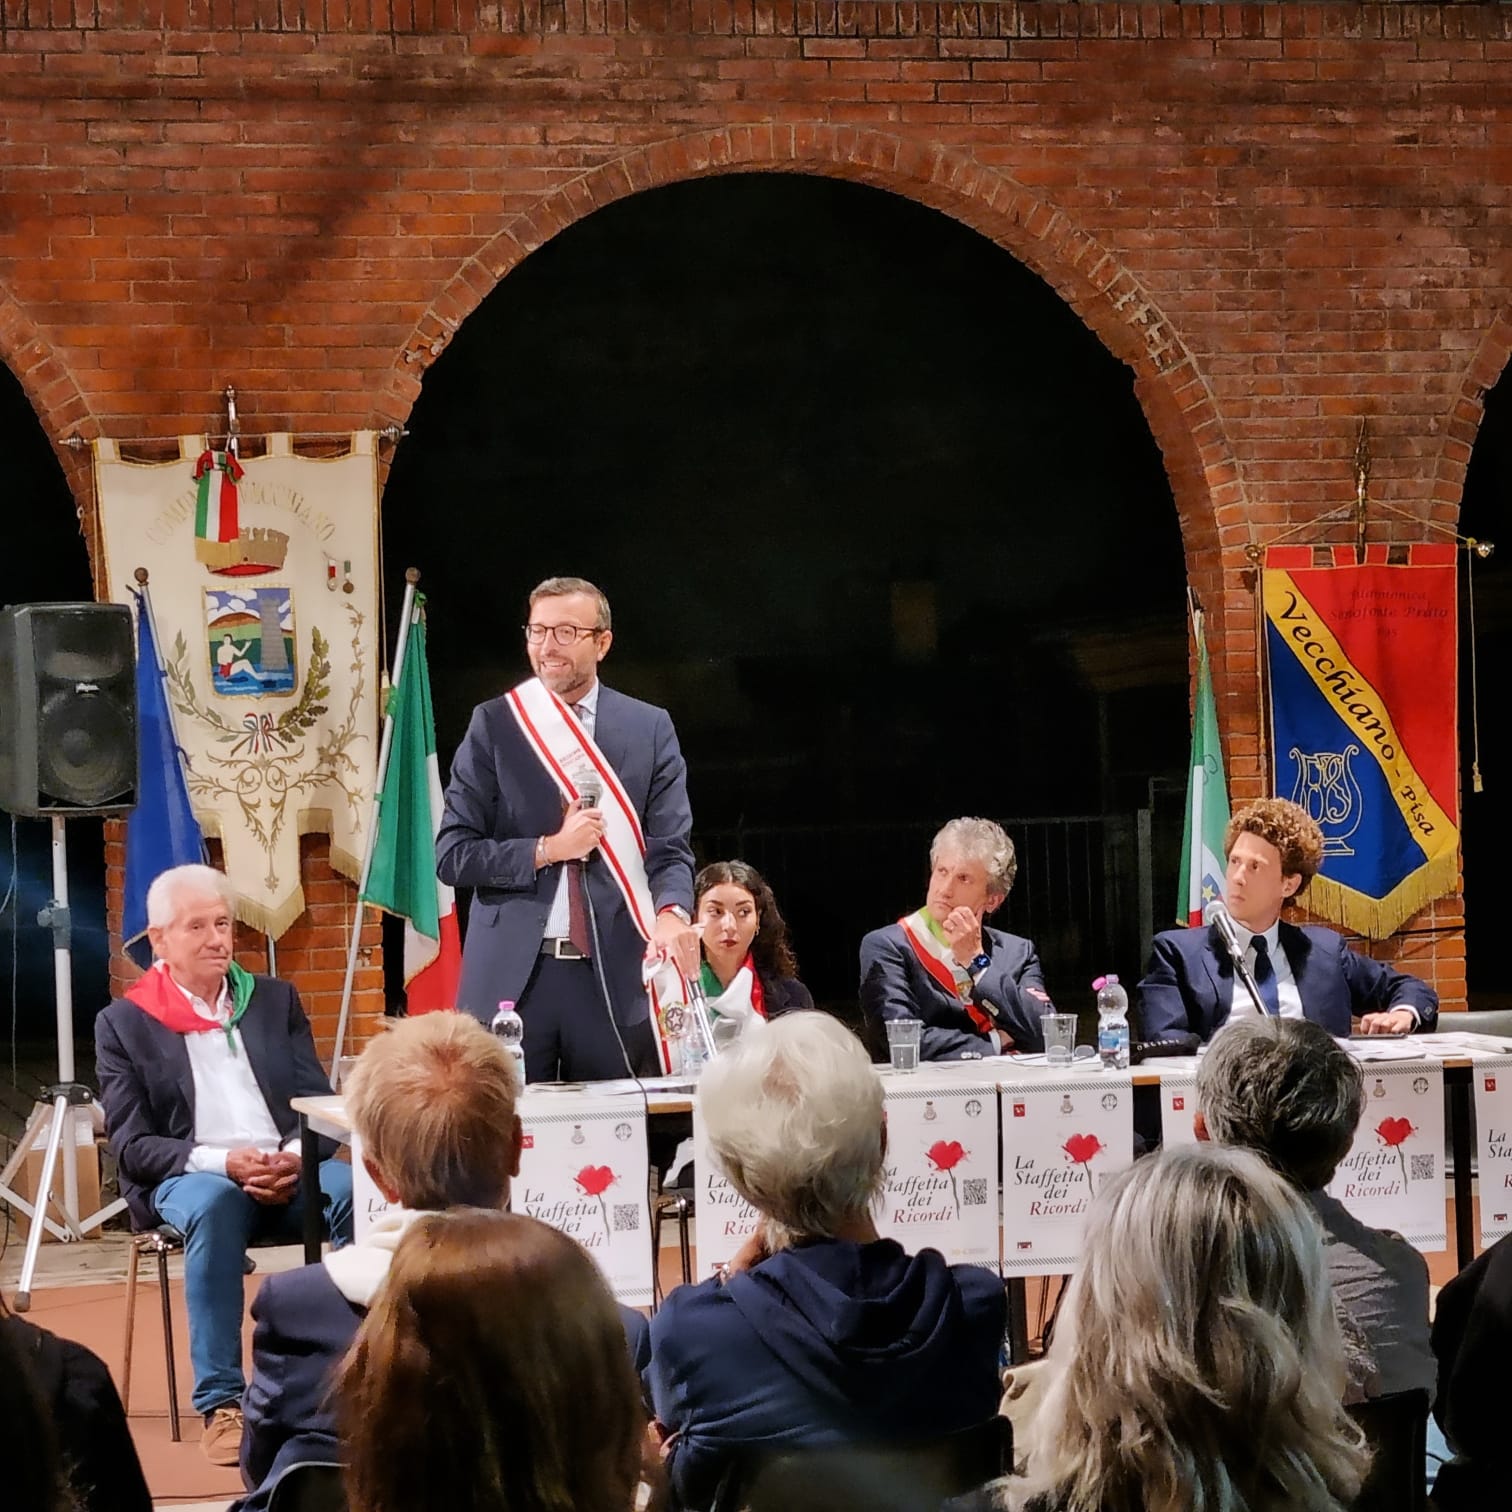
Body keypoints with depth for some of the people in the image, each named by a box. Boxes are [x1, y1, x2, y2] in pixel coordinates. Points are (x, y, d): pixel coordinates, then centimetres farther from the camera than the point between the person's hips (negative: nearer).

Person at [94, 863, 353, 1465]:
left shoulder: (275, 1000, 17)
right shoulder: (124, 1023, 7)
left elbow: (321, 1103, 11)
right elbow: (131, 1144, -1)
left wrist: (296, 1157, -12)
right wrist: (222, 1161, -18)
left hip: (288, 1171, 3)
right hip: (186, 1179, -3)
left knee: (357, 1191, -31)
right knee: (214, 1203, -39)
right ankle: (220, 1403, -36)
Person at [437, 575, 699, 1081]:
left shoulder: (650, 729, 7)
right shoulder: (493, 725, 5)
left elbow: (671, 848, 1)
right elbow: (452, 855, 2)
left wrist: (672, 915, -20)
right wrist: (546, 850, -11)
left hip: (616, 976, 0)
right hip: (512, 976, 0)